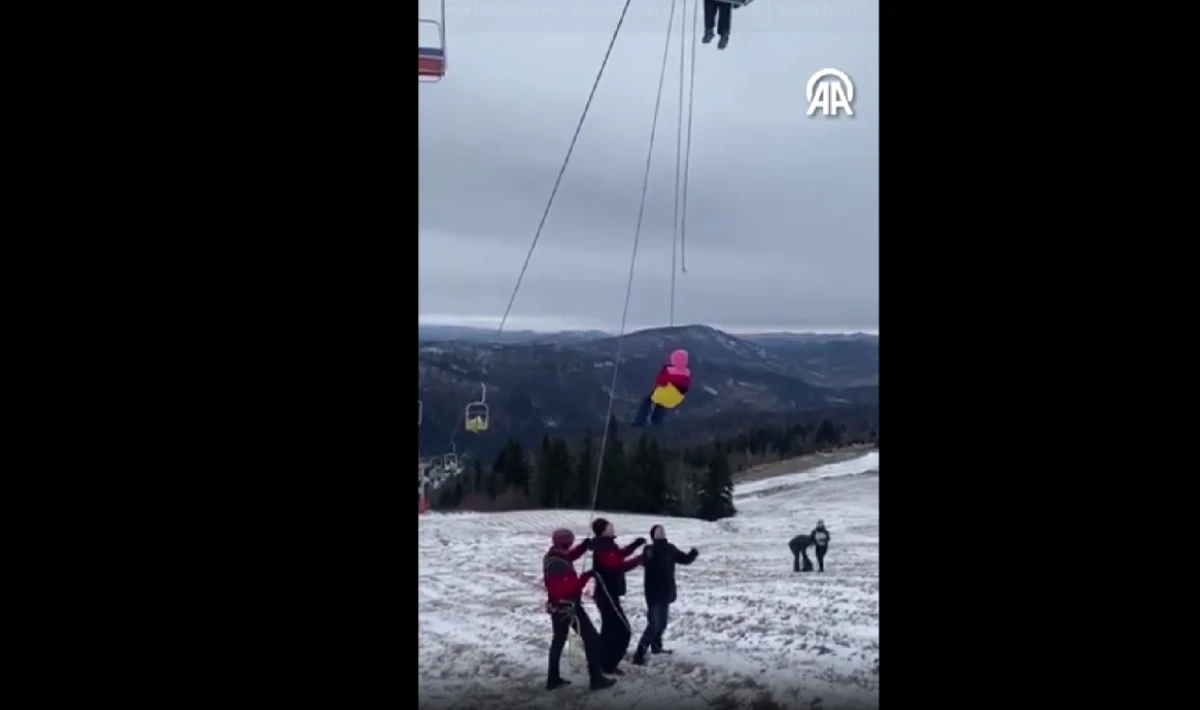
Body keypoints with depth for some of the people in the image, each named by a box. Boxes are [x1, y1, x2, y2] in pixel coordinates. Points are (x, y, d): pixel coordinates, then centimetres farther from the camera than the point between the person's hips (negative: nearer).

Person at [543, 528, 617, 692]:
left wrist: (585, 545, -1)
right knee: (592, 639, 0)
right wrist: (585, 577, -28)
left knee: (558, 640, 21)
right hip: (569, 606, -10)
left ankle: (553, 678, 25)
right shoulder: (560, 566, -30)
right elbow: (571, 588, -32)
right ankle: (596, 678, 0)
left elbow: (569, 556, 14)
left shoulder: (551, 556, 0)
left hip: (557, 606, 10)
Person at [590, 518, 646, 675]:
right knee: (623, 631, -7)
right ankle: (608, 666, -3)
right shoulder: (603, 549, -23)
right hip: (608, 595, -11)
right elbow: (618, 565, -30)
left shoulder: (606, 545, 9)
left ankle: (603, 663, 26)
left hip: (606, 594, 11)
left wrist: (636, 544, 15)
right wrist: (640, 559, -27)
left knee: (611, 629, 19)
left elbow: (619, 555, 26)